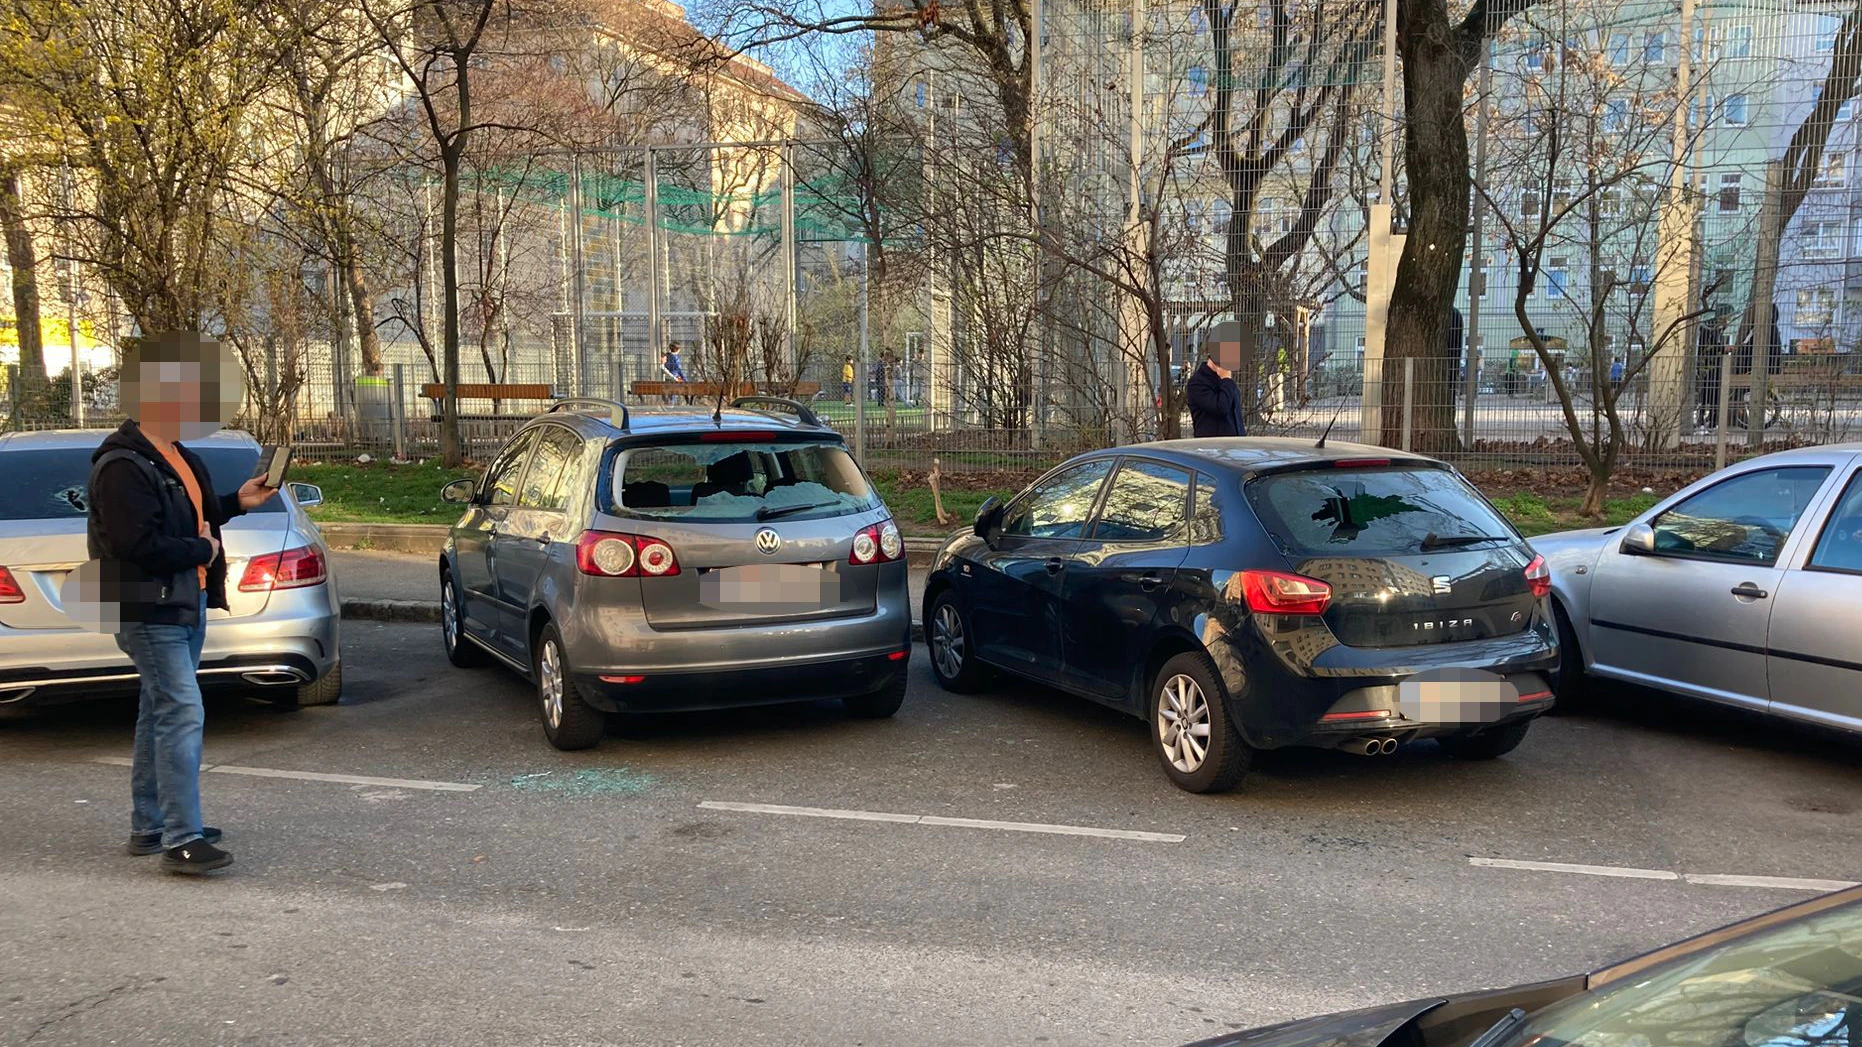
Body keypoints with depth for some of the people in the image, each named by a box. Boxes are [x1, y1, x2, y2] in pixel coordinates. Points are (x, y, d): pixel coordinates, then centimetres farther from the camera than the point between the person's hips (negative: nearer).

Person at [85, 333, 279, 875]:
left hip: (186, 605, 10)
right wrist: (203, 551, -15)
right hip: (149, 612, -10)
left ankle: (149, 825, 27)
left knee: (160, 715, 16)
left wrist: (237, 502, 11)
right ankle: (181, 839, -13)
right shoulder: (123, 465, -18)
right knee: (182, 715, -14)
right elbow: (139, 544, -26)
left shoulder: (175, 456, 14)